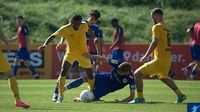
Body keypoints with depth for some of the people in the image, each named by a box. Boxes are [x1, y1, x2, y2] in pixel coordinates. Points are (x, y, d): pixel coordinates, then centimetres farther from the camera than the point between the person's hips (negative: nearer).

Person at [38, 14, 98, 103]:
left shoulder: (84, 26, -13)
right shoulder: (65, 29, -21)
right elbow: (53, 36, -13)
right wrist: (45, 45, -25)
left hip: (83, 53, 2)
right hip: (71, 52, -2)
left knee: (90, 75, 5)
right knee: (63, 72, -20)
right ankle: (60, 96, -9)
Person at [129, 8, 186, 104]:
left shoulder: (157, 27, -10)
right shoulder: (166, 27, 16)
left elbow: (155, 42, -22)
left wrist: (146, 56, -23)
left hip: (160, 59, -9)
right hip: (168, 59, 9)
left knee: (137, 74, -7)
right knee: (163, 77, 36)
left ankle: (140, 98, -8)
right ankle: (180, 95, 35)